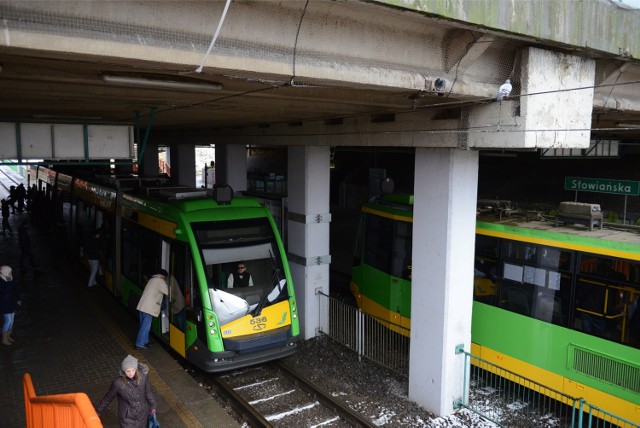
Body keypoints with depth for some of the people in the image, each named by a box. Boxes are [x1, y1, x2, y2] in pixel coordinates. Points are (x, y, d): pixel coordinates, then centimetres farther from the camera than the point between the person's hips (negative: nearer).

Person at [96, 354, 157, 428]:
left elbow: (148, 392, -4)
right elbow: (108, 397, -9)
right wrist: (99, 411, 5)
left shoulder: (143, 376, -21)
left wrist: (152, 406, 9)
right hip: (127, 416, -2)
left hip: (142, 414, 2)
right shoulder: (118, 383, -26)